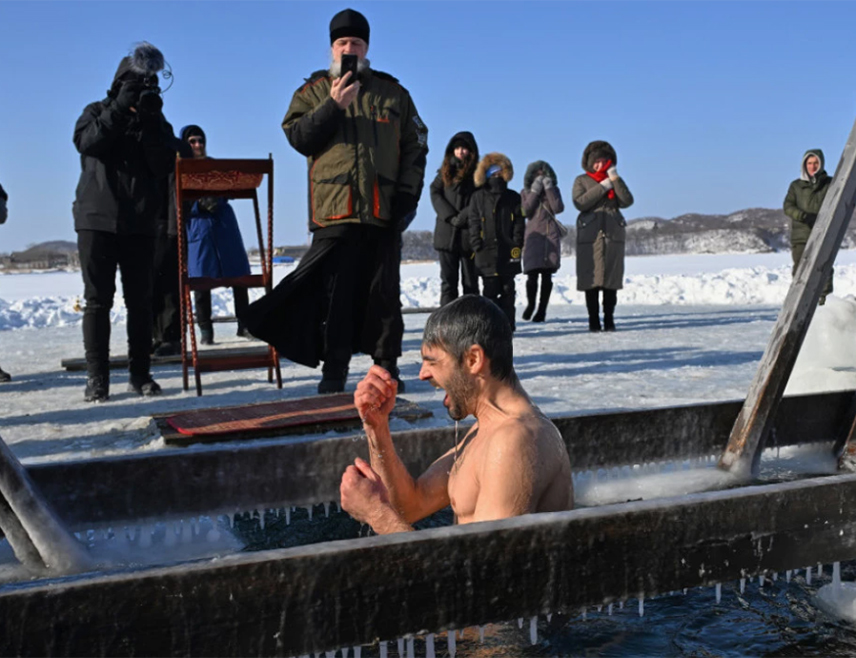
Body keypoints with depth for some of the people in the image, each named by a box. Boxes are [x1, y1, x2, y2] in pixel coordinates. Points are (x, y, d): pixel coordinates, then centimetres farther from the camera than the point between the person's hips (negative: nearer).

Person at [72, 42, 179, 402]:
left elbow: (164, 165, -5)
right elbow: (85, 140, -13)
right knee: (98, 299, -3)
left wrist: (150, 123, -15)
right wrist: (120, 108, -19)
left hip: (141, 223, 2)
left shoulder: (157, 122, 12)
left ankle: (140, 373, 8)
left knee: (140, 300, 2)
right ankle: (96, 377, -1)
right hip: (97, 219, -1)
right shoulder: (97, 112, 10)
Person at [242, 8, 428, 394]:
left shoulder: (392, 92, 15)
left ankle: (387, 363, 14)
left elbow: (415, 145, 13)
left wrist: (408, 192, 1)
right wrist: (333, 106, -11)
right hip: (334, 209, -1)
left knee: (384, 290, 4)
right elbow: (297, 137, 0)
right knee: (334, 291, -3)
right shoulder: (314, 91, 13)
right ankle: (334, 369, 4)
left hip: (384, 209, 1)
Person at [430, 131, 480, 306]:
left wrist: (464, 216, -16)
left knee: (470, 281, 2)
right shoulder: (445, 170, 13)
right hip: (446, 233, 2)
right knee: (448, 280, 1)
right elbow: (435, 193, 3)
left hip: (469, 233, -2)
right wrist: (450, 216, -10)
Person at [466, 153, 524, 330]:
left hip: (508, 251, 1)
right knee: (490, 290, 2)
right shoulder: (478, 197, 9)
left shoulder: (513, 197, 11)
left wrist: (517, 245, -4)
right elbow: (473, 222, 5)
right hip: (486, 251, -1)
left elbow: (519, 223, 7)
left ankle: (507, 324, 10)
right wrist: (477, 244, -6)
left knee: (507, 290, 5)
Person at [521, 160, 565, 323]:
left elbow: (558, 208, -4)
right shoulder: (525, 192, 13)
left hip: (551, 235, 0)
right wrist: (535, 191, -6)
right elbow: (526, 211, -3)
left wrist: (549, 189, -6)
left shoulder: (554, 190, 13)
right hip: (533, 235, 0)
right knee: (532, 274, -10)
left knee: (547, 275, -4)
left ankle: (542, 309, 1)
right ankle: (530, 304, 13)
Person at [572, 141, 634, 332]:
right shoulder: (581, 180, 9)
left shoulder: (615, 180, 16)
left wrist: (615, 179, -8)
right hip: (590, 236, -2)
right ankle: (593, 319, 1)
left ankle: (609, 319, 5)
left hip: (614, 235, 2)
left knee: (612, 279, 0)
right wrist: (603, 187, -9)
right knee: (591, 279, -5)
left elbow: (627, 201, 0)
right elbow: (580, 203, -9)